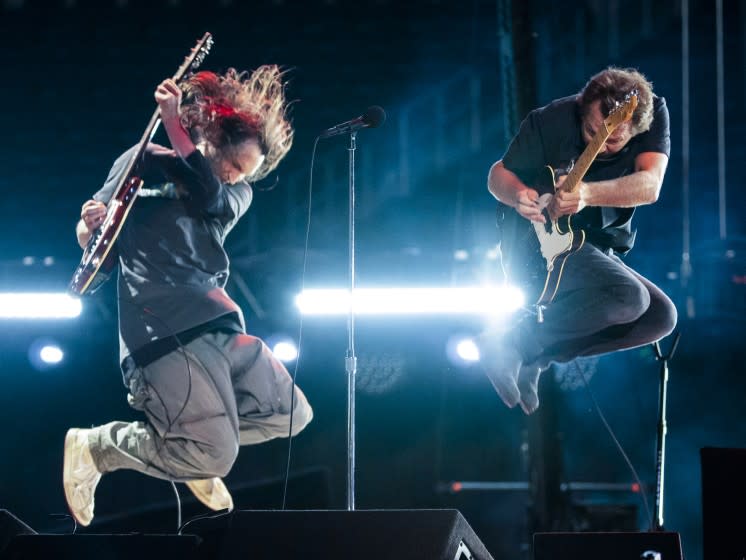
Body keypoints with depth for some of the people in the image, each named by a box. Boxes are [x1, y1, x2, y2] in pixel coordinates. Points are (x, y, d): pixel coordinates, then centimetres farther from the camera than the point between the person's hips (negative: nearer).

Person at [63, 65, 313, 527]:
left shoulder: (238, 191, 15)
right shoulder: (146, 161, 5)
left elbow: (212, 198, -10)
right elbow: (90, 231, 4)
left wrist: (174, 126, -16)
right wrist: (90, 226, -21)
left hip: (219, 323, 6)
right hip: (165, 328, -6)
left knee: (291, 415, 6)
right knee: (215, 457, -17)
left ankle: (191, 442, 22)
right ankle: (94, 447, 3)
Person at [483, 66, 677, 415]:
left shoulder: (654, 113, -13)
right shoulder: (550, 122, -17)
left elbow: (649, 187, -28)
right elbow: (498, 174, -4)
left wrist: (586, 194, -46)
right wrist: (519, 196, -29)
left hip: (600, 249, 6)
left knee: (661, 317, -11)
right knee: (628, 297, -29)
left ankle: (536, 357, -8)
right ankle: (511, 343, -19)